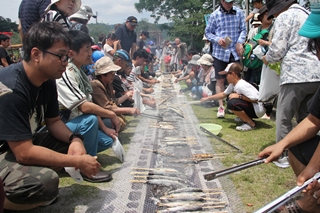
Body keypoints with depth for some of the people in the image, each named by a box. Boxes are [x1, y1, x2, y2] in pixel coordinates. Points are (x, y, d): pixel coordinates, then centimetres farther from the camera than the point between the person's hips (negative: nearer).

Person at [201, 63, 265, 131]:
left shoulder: (242, 85, -25)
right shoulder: (232, 85, 5)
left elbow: (256, 99, -30)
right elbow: (223, 94, 19)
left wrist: (239, 96, -23)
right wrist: (207, 98, 21)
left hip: (258, 110, -10)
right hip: (250, 106, 10)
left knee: (232, 103, -28)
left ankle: (251, 123, -14)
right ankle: (245, 117, 17)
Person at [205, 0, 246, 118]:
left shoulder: (239, 13, 5)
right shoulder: (215, 15, 0)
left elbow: (243, 29, 8)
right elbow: (208, 32, 5)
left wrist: (240, 42, -9)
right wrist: (217, 39, -13)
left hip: (234, 52, 1)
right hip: (220, 52, -1)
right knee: (220, 80, 2)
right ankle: (221, 107, 8)